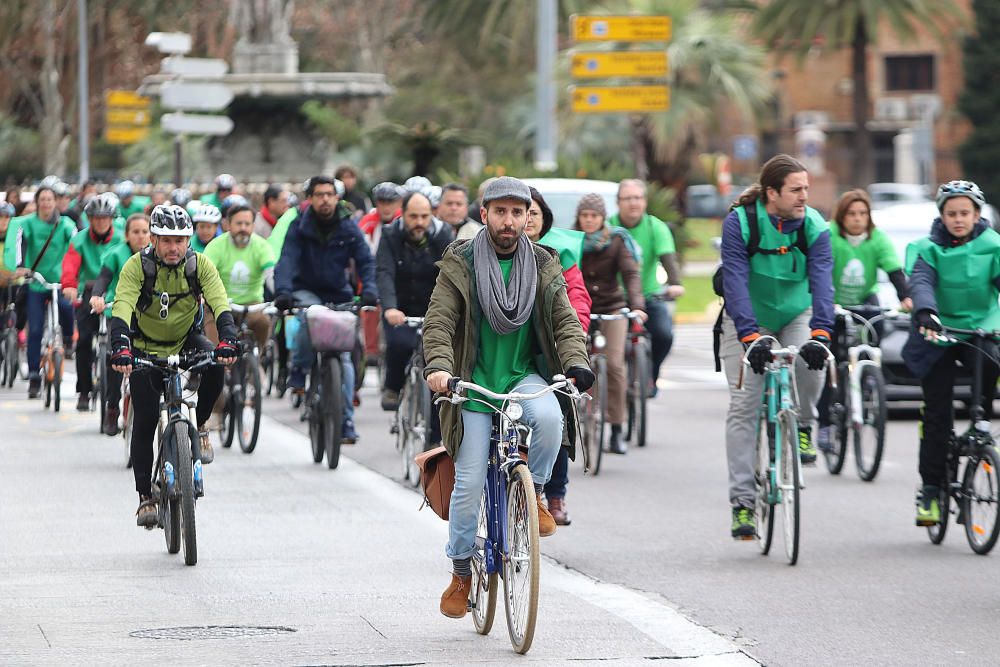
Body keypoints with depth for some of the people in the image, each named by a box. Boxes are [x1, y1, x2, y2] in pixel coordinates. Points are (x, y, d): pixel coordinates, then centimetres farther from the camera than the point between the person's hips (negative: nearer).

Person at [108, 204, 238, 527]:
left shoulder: (200, 265, -16)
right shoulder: (137, 266, -21)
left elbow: (220, 304, -27)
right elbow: (122, 308, -33)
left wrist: (227, 340, -46)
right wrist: (120, 348, -51)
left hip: (186, 342, 1)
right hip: (146, 348, -1)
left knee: (214, 366, -31)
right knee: (145, 420, -9)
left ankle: (198, 427, -5)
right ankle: (145, 497, 2)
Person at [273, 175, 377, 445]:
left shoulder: (348, 227, -3)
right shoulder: (300, 227, -9)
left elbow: (365, 261, -5)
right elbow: (287, 260, -20)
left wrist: (369, 290, -23)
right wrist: (282, 291, -37)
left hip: (339, 295, 2)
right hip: (307, 291, -2)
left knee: (343, 357, -6)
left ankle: (346, 422, -3)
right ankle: (298, 371, -16)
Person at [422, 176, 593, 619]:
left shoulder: (543, 266, 6)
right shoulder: (460, 265, -2)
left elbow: (565, 320, 2)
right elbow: (439, 321, -8)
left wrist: (576, 364, -18)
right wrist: (438, 366, -28)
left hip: (526, 375, 1)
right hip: (475, 382, -1)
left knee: (549, 416, -34)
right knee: (469, 481, -6)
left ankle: (534, 494, -7)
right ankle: (461, 572, 13)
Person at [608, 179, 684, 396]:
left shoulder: (655, 227, -5)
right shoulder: (608, 227, -5)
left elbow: (668, 257, -18)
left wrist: (675, 283, -37)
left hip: (649, 296, 1)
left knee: (664, 334, -23)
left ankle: (650, 376, 5)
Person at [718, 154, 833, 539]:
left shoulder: (814, 227, -16)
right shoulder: (739, 223, -22)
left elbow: (821, 282, -26)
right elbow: (736, 282, -29)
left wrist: (820, 333, -42)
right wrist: (750, 338, -41)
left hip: (796, 315, 1)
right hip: (747, 319, -1)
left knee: (810, 361, -31)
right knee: (744, 405, -10)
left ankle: (802, 427, -1)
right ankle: (742, 502, -7)